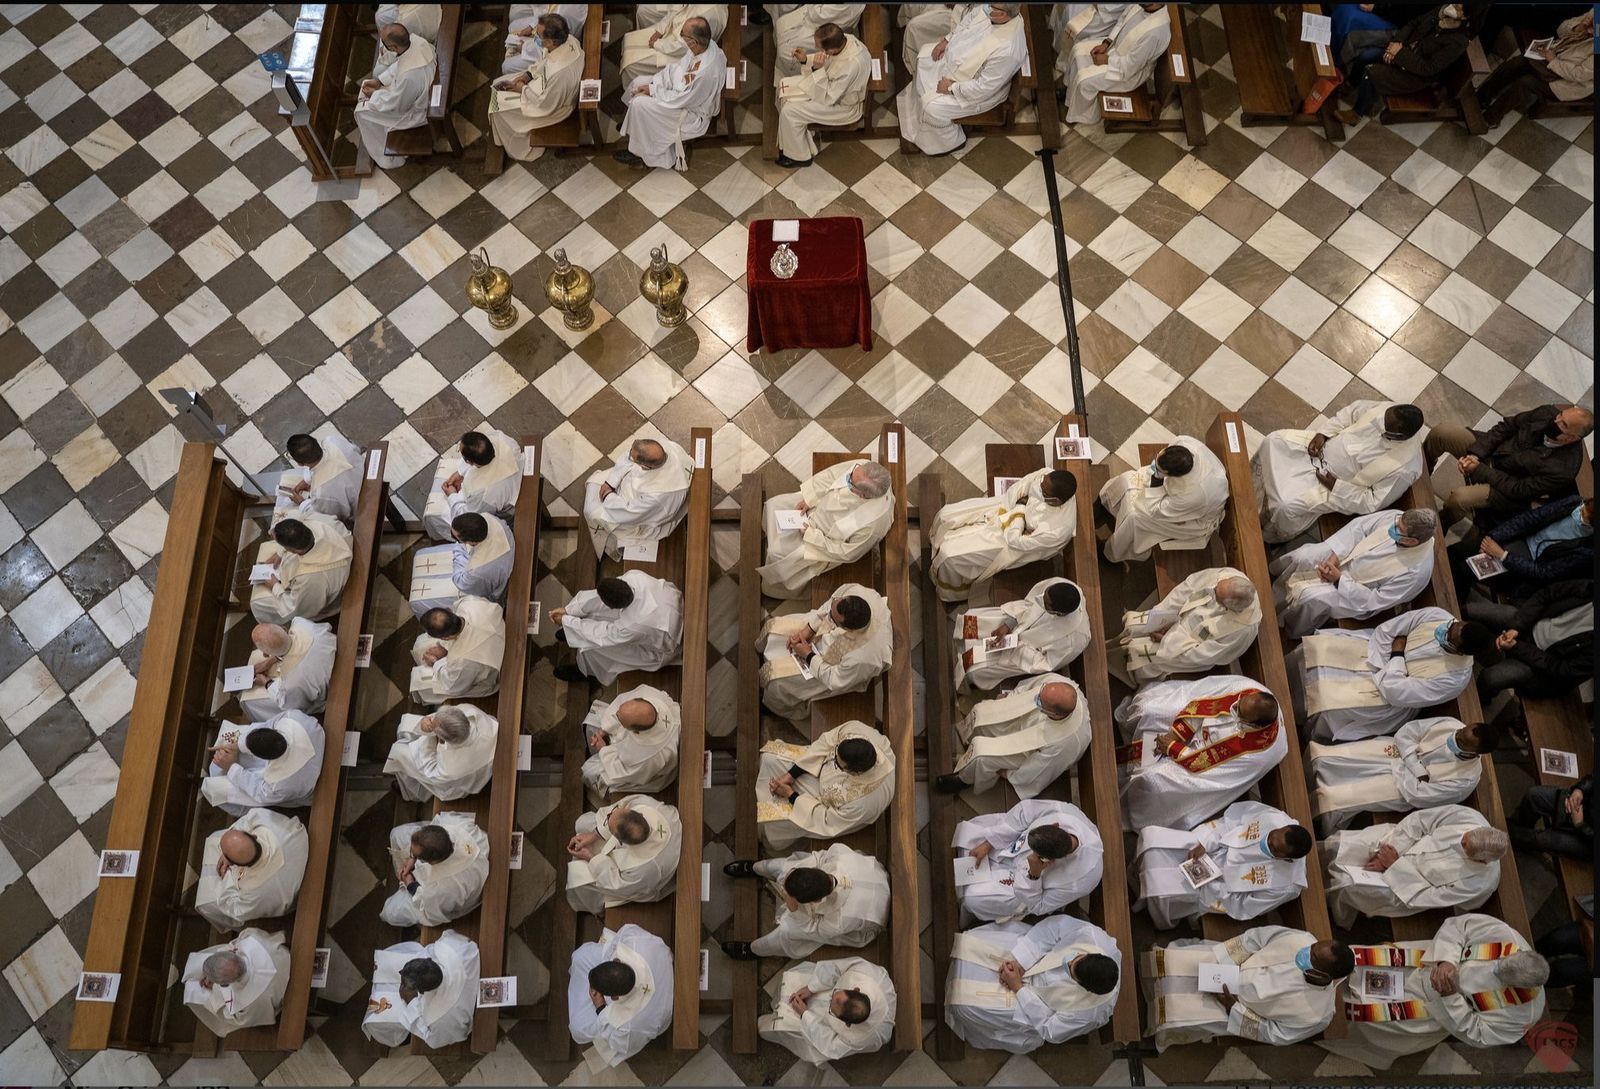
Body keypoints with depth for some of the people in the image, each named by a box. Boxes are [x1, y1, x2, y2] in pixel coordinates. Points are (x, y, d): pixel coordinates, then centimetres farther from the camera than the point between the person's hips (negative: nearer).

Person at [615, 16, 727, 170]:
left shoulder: (706, 71, -39)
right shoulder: (705, 46, -13)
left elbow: (680, 100, -28)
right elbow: (676, 67, 2)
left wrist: (652, 91, -15)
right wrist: (652, 84, -5)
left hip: (693, 113, -9)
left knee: (640, 104, -17)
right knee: (638, 81, 11)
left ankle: (642, 153, 4)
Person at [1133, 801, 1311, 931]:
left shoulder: (1284, 885, -24)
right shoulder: (1272, 817, -21)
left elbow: (1240, 906, -14)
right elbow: (1228, 821, -7)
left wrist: (1204, 883, -18)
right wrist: (1203, 844, -19)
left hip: (1214, 885, -4)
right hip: (1206, 850, 4)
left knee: (1160, 888, -24)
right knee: (1151, 836, -14)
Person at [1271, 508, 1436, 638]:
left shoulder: (1416, 571, -30)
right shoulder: (1396, 518, -20)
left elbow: (1374, 602, -23)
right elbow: (1358, 526, -7)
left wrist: (1339, 579, -24)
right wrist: (1334, 556, -19)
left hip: (1356, 591, -5)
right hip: (1345, 555, 5)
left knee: (1312, 598, -26)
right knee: (1299, 557, -16)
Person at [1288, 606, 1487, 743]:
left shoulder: (1455, 678, -27)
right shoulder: (1437, 616, -17)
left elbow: (1395, 692, -27)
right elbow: (1384, 631, -10)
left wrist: (1397, 654, -19)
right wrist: (1381, 667, -18)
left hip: (1389, 695, -5)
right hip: (1375, 652, 5)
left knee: (1327, 704, -25)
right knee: (1314, 651, -15)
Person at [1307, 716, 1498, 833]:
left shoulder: (1466, 779, -26)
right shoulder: (1450, 724, -18)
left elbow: (1416, 795, -23)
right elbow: (1404, 733, -9)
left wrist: (1399, 766, -15)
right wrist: (1418, 771, -20)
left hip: (1402, 786, -5)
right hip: (1395, 752, 5)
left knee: (1334, 800, -17)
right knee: (1323, 758, -9)